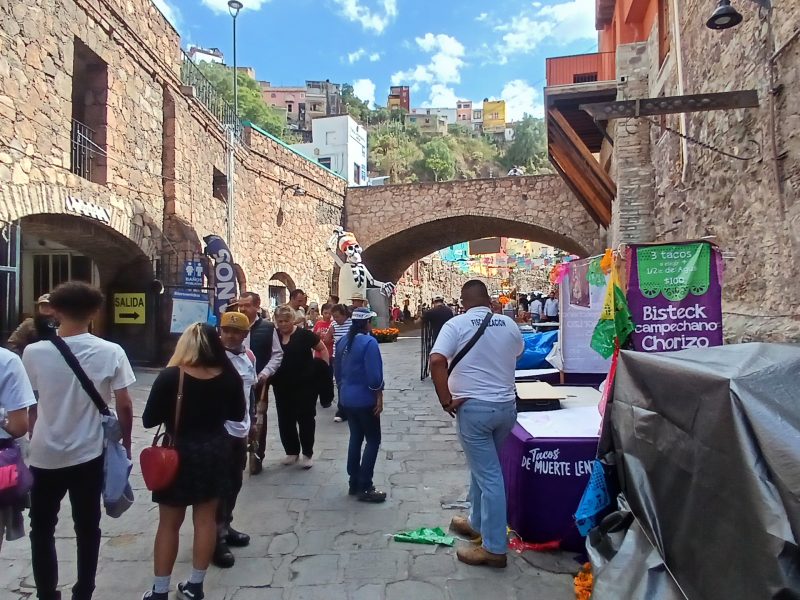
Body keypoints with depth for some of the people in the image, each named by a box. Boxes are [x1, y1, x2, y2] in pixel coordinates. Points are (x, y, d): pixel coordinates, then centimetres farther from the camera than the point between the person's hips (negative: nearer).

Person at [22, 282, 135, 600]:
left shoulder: (34, 352, -11)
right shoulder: (111, 352, -12)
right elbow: (124, 406, -8)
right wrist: (126, 444, 6)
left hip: (45, 456, 0)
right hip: (89, 456, 0)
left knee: (42, 531, 20)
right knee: (87, 528, 16)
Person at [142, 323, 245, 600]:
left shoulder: (170, 376, -17)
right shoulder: (229, 377, -10)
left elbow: (149, 420, -9)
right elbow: (237, 415, 4)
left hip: (179, 453, -2)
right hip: (215, 452, 2)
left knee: (169, 524, 12)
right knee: (206, 519, 13)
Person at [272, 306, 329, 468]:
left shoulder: (304, 334, -9)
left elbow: (323, 349, 1)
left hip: (305, 385, -3)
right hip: (282, 387, 4)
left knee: (306, 419, 6)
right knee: (285, 420, 11)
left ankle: (307, 454, 19)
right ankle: (292, 452, 29)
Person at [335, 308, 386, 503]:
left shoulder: (343, 342, 7)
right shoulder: (369, 342, -18)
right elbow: (374, 375, -21)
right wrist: (379, 397, -11)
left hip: (347, 399, 8)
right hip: (365, 399, -8)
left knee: (355, 438, 15)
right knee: (373, 440, 1)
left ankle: (354, 484, 21)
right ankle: (364, 488, 1)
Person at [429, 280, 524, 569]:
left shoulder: (456, 324, -10)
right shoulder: (509, 324, 4)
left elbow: (436, 360, -23)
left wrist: (446, 400, -14)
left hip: (473, 406, -5)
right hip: (506, 405, 5)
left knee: (488, 475, 0)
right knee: (483, 467, 22)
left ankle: (494, 548, 10)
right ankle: (477, 523, 37)